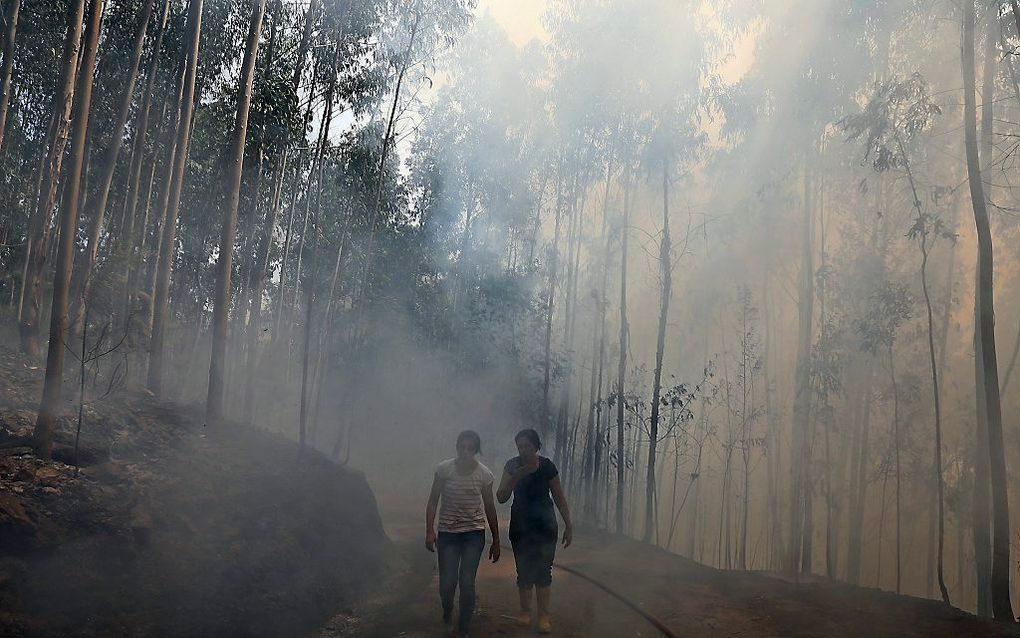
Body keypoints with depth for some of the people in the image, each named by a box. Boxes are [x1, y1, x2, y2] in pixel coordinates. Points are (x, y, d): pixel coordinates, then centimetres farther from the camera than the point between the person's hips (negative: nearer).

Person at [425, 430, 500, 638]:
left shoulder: (484, 474, -4)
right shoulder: (444, 469, -6)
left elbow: (490, 508, 4)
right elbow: (433, 501, -2)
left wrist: (496, 541, 8)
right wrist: (430, 531, -12)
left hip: (474, 533, 0)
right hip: (447, 532, 0)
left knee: (467, 583, -8)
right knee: (447, 583, -3)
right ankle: (447, 610, 33)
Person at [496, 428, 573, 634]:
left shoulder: (547, 466, -10)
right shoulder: (512, 466, -7)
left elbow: (559, 498, -3)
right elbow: (501, 498, -10)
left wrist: (568, 526, -3)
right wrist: (516, 477, -25)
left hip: (544, 525, -1)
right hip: (520, 526, 2)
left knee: (543, 569, -4)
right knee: (523, 570, 5)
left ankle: (544, 615, 1)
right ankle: (525, 611, 19)